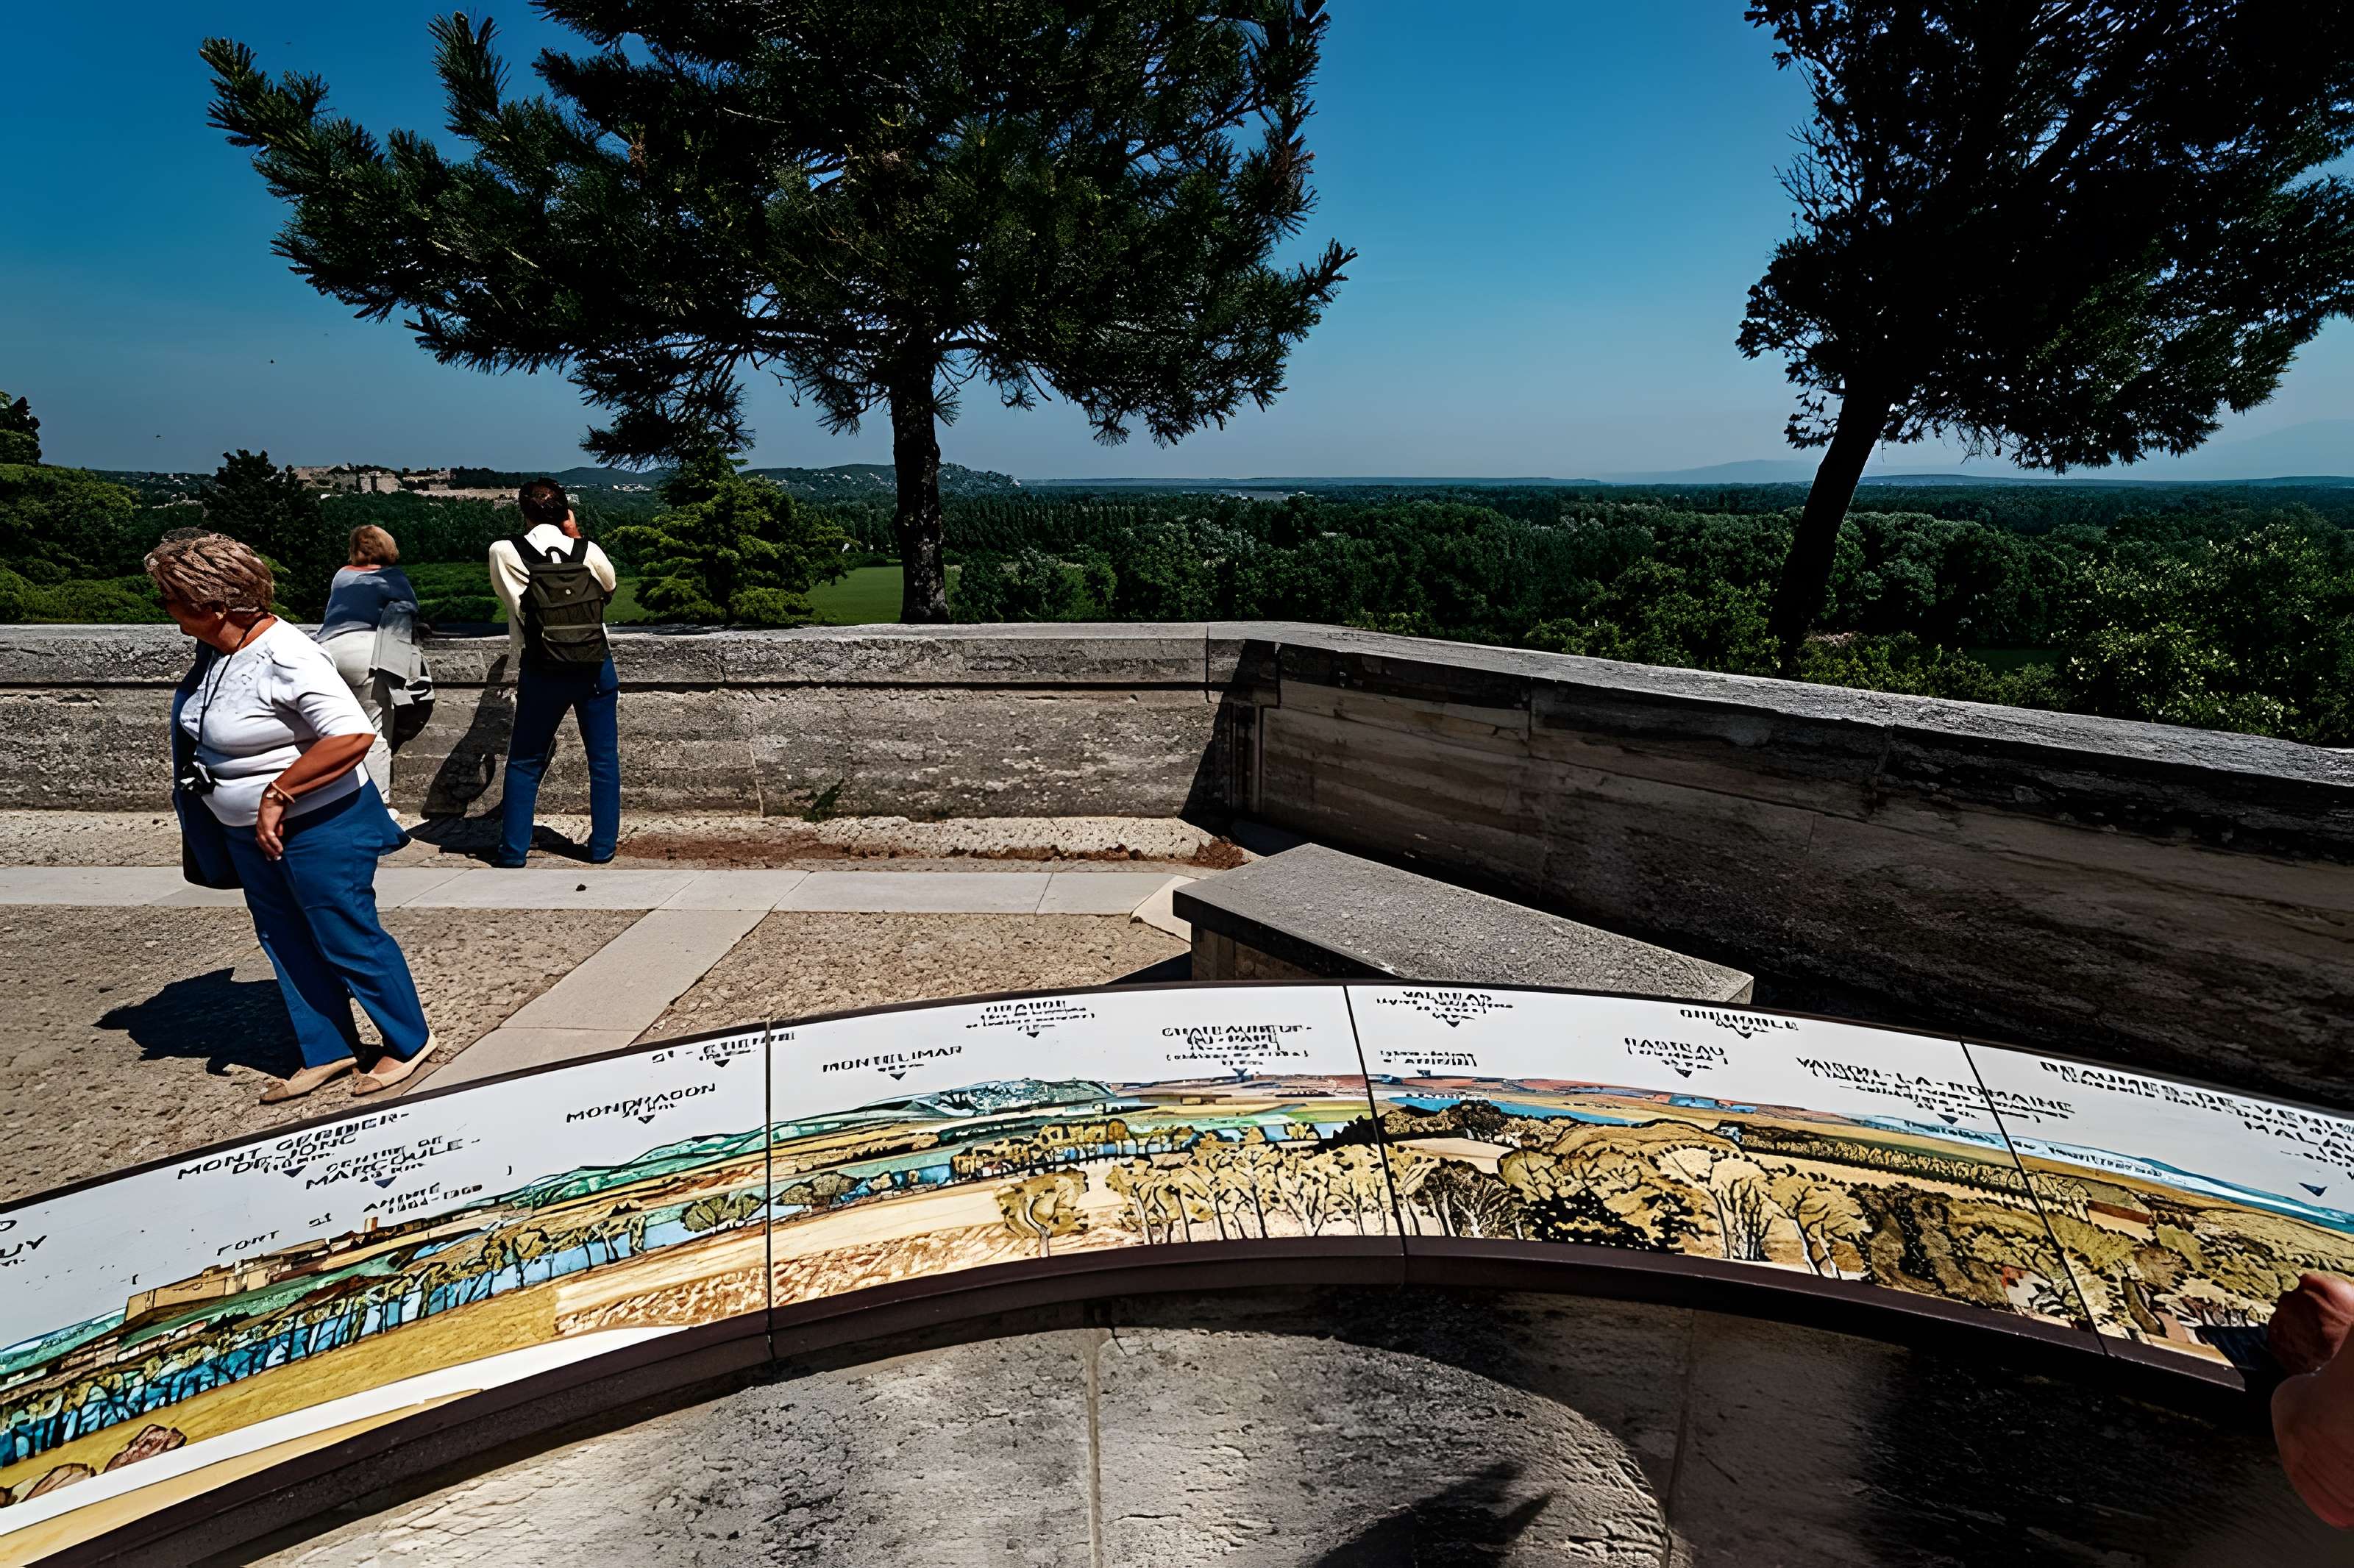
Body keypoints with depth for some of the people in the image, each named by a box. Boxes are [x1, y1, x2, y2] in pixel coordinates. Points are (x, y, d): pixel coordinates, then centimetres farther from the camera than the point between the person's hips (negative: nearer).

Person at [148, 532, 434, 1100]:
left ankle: (409, 1043, 20)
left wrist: (277, 794, -27)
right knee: (287, 945, 17)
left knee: (349, 940, 3)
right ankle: (327, 1053, 30)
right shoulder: (218, 650, 2)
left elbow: (353, 735, -33)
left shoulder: (286, 660, -26)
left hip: (321, 829, -10)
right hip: (250, 832, 10)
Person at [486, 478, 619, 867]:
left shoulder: (504, 553, -3)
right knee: (604, 759, 11)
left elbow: (506, 592, 14)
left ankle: (513, 850, 16)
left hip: (542, 673, 0)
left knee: (524, 762, 14)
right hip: (595, 667, 1)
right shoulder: (588, 552, -2)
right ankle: (603, 846, 15)